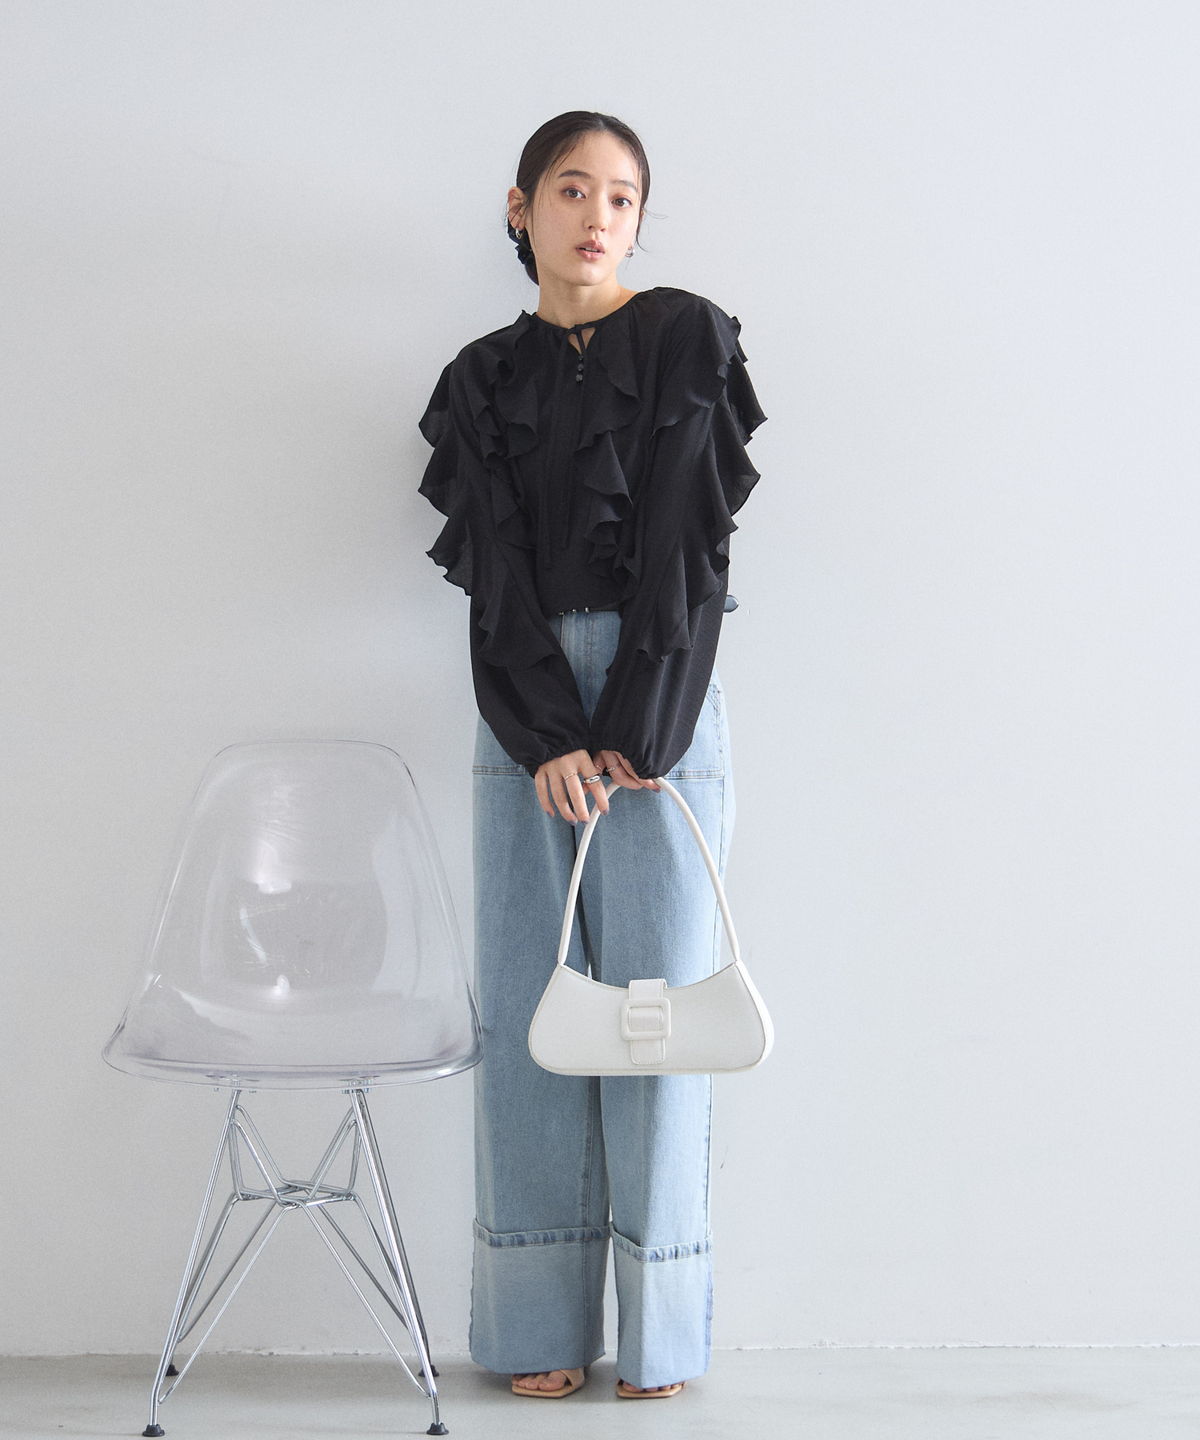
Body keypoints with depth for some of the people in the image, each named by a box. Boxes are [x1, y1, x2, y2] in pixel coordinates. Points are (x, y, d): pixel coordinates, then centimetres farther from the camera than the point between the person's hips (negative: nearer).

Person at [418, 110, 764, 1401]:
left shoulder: (685, 338, 3)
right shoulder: (485, 379, 11)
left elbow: (688, 545, -5)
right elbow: (493, 571, 2)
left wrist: (640, 730, -11)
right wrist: (545, 738, -10)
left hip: (660, 695, -3)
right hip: (527, 705, 3)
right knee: (526, 1000, 2)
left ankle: (658, 1331, 7)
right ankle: (539, 1325, 10)